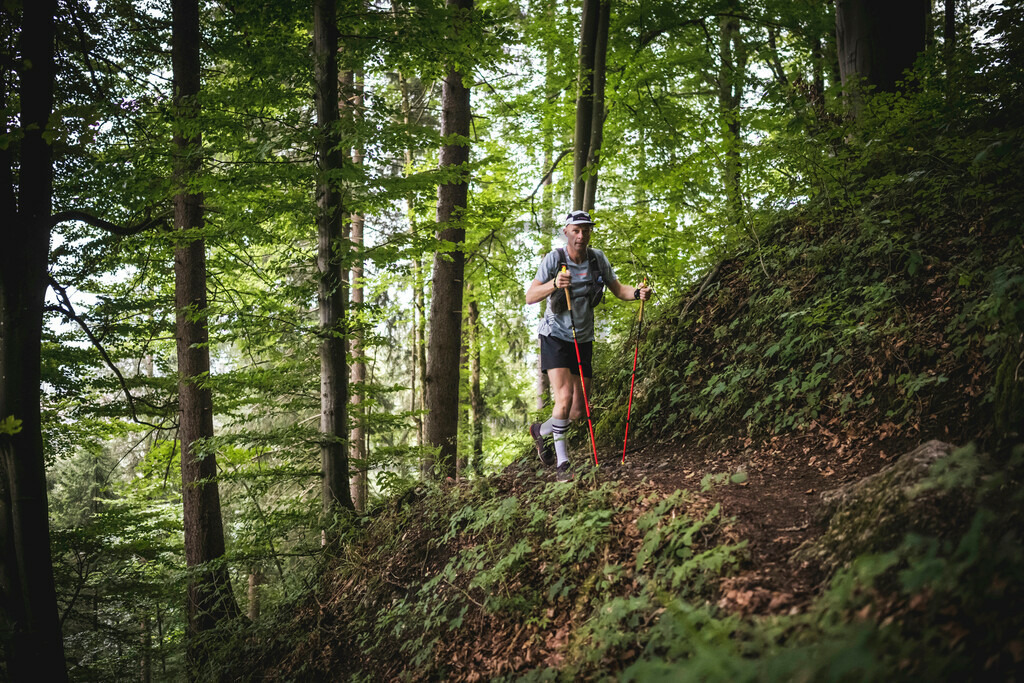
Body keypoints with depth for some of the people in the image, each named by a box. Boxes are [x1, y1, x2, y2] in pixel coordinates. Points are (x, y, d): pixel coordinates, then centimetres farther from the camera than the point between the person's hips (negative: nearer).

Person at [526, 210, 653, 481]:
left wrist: (638, 293, -17)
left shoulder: (597, 258, -2)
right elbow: (530, 297, -21)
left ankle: (542, 430, 36)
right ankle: (562, 461, -6)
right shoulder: (555, 258, -14)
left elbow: (618, 289, 4)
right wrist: (554, 284, -39)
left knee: (579, 411, 7)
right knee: (564, 397, -22)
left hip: (583, 340, 5)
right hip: (556, 337, -4)